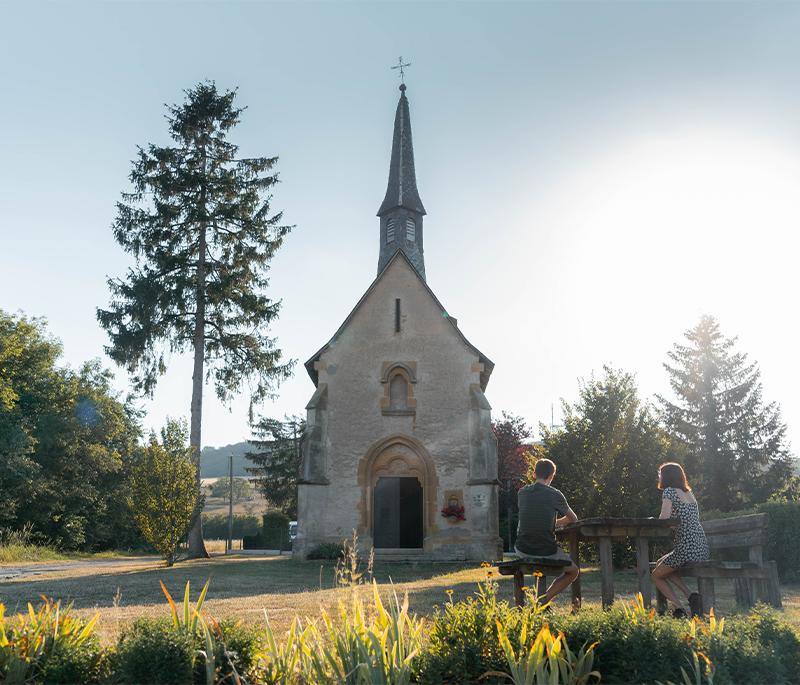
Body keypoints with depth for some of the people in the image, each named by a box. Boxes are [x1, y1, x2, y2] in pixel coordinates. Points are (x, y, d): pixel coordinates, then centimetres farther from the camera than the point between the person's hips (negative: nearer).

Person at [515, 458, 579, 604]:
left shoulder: (522, 493, 5)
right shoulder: (555, 495, -5)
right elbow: (573, 519, 12)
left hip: (523, 550, 3)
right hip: (547, 552, -2)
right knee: (573, 572, 24)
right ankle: (545, 599, 2)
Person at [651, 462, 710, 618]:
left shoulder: (669, 491, -6)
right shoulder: (688, 493, 17)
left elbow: (664, 519, -15)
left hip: (687, 549, -8)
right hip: (702, 548, 8)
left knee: (656, 575, 13)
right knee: (660, 563, 26)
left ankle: (678, 608, -5)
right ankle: (691, 596, 10)